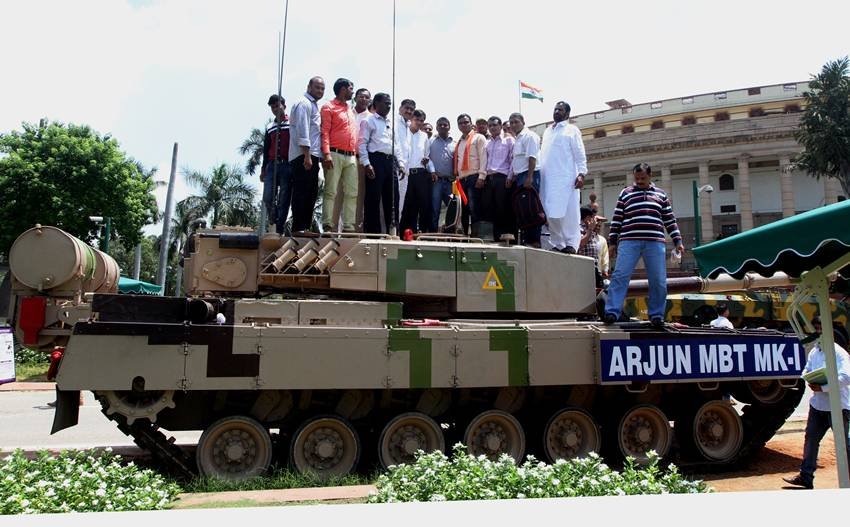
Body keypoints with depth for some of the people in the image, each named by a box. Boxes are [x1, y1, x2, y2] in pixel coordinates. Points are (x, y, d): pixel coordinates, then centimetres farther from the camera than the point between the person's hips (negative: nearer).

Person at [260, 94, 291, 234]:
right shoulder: (270, 127, 18)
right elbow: (266, 150, 22)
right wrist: (263, 169, 18)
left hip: (287, 165, -4)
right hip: (272, 165, 4)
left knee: (284, 199, -4)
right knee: (267, 198, -7)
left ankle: (279, 230, -1)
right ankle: (274, 222, 15)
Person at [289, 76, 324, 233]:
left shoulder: (313, 105, 24)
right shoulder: (304, 103, -6)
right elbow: (302, 131, -16)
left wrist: (312, 157, 15)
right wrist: (307, 156, -22)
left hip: (311, 156, 10)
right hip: (304, 156, -10)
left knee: (311, 193, 9)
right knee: (301, 193, -10)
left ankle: (305, 227, 12)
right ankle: (299, 228, -9)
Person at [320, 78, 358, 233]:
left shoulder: (350, 110, 24)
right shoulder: (329, 107, 3)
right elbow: (325, 132, -6)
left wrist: (356, 153, 10)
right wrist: (326, 154, -18)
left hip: (351, 157, 7)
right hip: (335, 155, -7)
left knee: (352, 192, 0)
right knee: (331, 192, -9)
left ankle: (349, 227, 1)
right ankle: (329, 226, -10)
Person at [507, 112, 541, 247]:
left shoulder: (529, 136, -4)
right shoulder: (516, 140, 22)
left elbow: (532, 157, -14)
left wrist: (529, 178, -22)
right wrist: (512, 178, 17)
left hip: (529, 175, -9)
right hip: (519, 177, 9)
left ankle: (534, 241, -11)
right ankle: (524, 239, 10)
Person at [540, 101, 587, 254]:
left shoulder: (572, 130, 8)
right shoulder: (547, 131, 23)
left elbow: (580, 154, 0)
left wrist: (581, 174, -13)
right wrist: (539, 175, 12)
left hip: (566, 178, -5)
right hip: (548, 180, 5)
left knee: (568, 212, -9)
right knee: (551, 213, 2)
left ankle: (571, 244, -8)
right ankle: (556, 244, 6)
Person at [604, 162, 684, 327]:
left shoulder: (661, 194, 18)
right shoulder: (625, 193, 14)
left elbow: (670, 220, 18)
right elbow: (616, 219, 11)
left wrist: (677, 240, 10)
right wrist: (612, 242, 5)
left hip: (655, 242, 2)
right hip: (629, 241, -1)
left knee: (659, 281, 0)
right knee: (620, 276, -11)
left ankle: (657, 315, 11)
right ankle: (611, 312, -12)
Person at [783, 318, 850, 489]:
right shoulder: (814, 352, 8)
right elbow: (806, 371, 16)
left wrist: (822, 388, -24)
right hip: (817, 404, 7)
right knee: (810, 439, 11)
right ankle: (806, 477, 21)